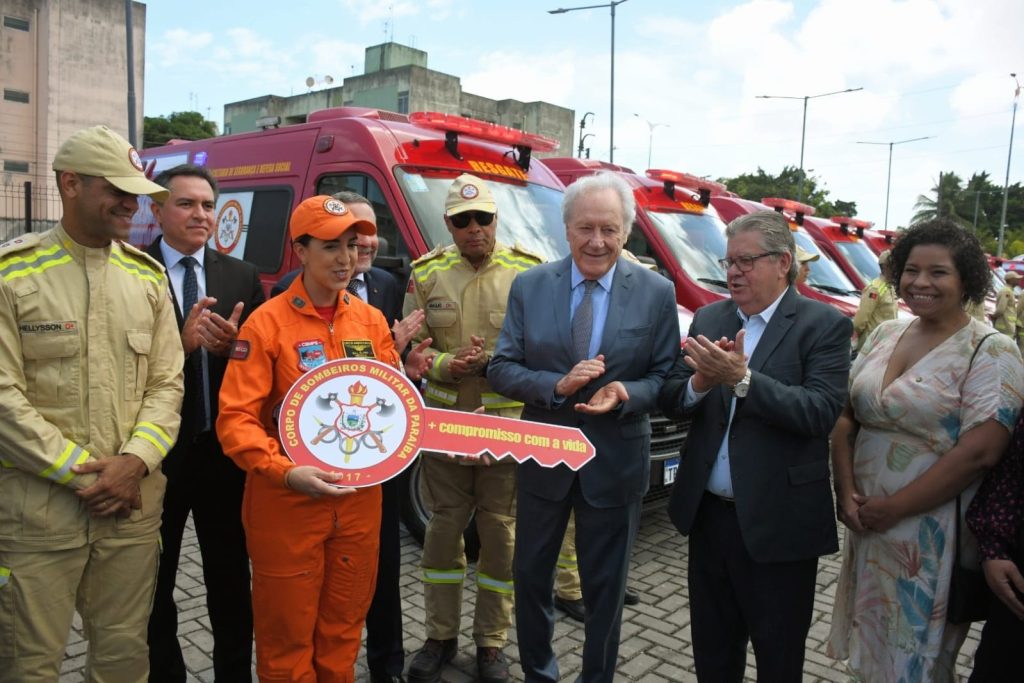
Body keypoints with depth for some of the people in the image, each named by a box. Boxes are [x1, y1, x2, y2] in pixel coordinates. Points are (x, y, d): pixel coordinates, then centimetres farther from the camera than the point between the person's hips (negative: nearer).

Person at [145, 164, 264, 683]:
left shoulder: (243, 277, 3)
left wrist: (229, 346, -18)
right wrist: (182, 344, -26)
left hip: (225, 450, 3)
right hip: (159, 451, -2)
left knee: (231, 581, 18)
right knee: (156, 583, 17)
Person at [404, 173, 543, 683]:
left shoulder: (528, 272, -2)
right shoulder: (426, 273, 4)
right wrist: (444, 364, -13)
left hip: (507, 425, -1)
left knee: (501, 533, 8)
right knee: (443, 528, 13)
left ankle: (491, 642, 27)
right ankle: (441, 637, 31)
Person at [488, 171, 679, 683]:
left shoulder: (657, 293, -6)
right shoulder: (528, 286, -4)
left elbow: (667, 377, -3)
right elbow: (500, 368, -5)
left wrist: (626, 393, -24)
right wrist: (558, 385, -22)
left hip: (615, 462, -1)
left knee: (604, 585, 14)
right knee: (531, 576, 18)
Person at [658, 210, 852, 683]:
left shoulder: (824, 325, -8)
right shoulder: (709, 318, 6)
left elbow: (821, 412, -21)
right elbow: (669, 400, 2)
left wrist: (741, 379, -29)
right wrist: (701, 382, -18)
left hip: (778, 524, -4)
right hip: (709, 514, 5)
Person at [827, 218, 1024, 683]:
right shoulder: (885, 334, 5)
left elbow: (979, 452, -20)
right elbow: (846, 416, 5)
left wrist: (892, 509, -16)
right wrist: (845, 490, -8)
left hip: (930, 535, -5)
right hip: (865, 525, 5)